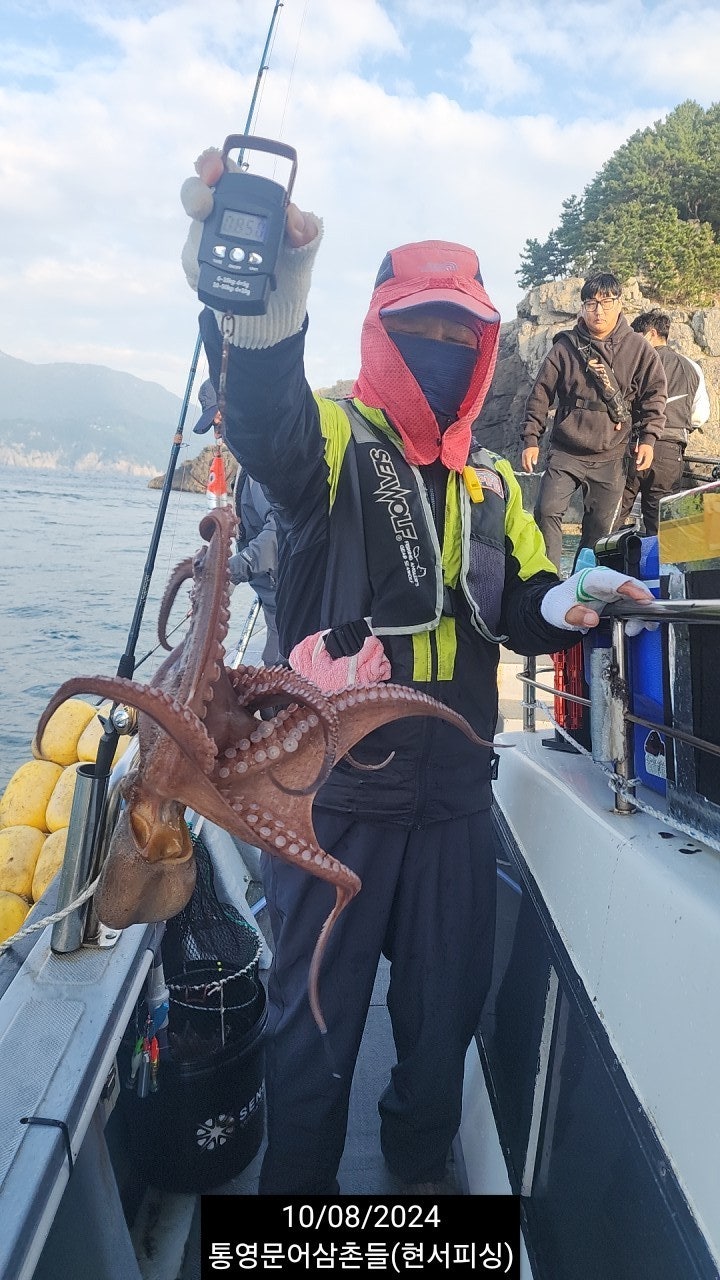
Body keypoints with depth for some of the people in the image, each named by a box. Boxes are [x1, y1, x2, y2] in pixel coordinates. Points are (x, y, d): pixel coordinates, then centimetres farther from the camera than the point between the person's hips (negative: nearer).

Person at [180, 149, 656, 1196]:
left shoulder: (492, 482, 12)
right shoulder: (332, 440, -6)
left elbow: (518, 612, 9)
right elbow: (265, 420, -30)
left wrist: (560, 604, -15)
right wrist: (263, 305, -52)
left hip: (455, 790, 5)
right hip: (334, 789, -5)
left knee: (448, 1004, 19)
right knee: (317, 1016, 9)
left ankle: (421, 1167, 48)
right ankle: (299, 1190, 38)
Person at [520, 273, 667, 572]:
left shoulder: (637, 348, 3)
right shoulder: (565, 346, 1)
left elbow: (654, 394, 7)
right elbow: (541, 394, 3)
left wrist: (648, 438, -4)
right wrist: (531, 439, -2)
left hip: (610, 457, 1)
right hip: (565, 452, -1)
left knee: (600, 527, 6)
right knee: (547, 512, -16)